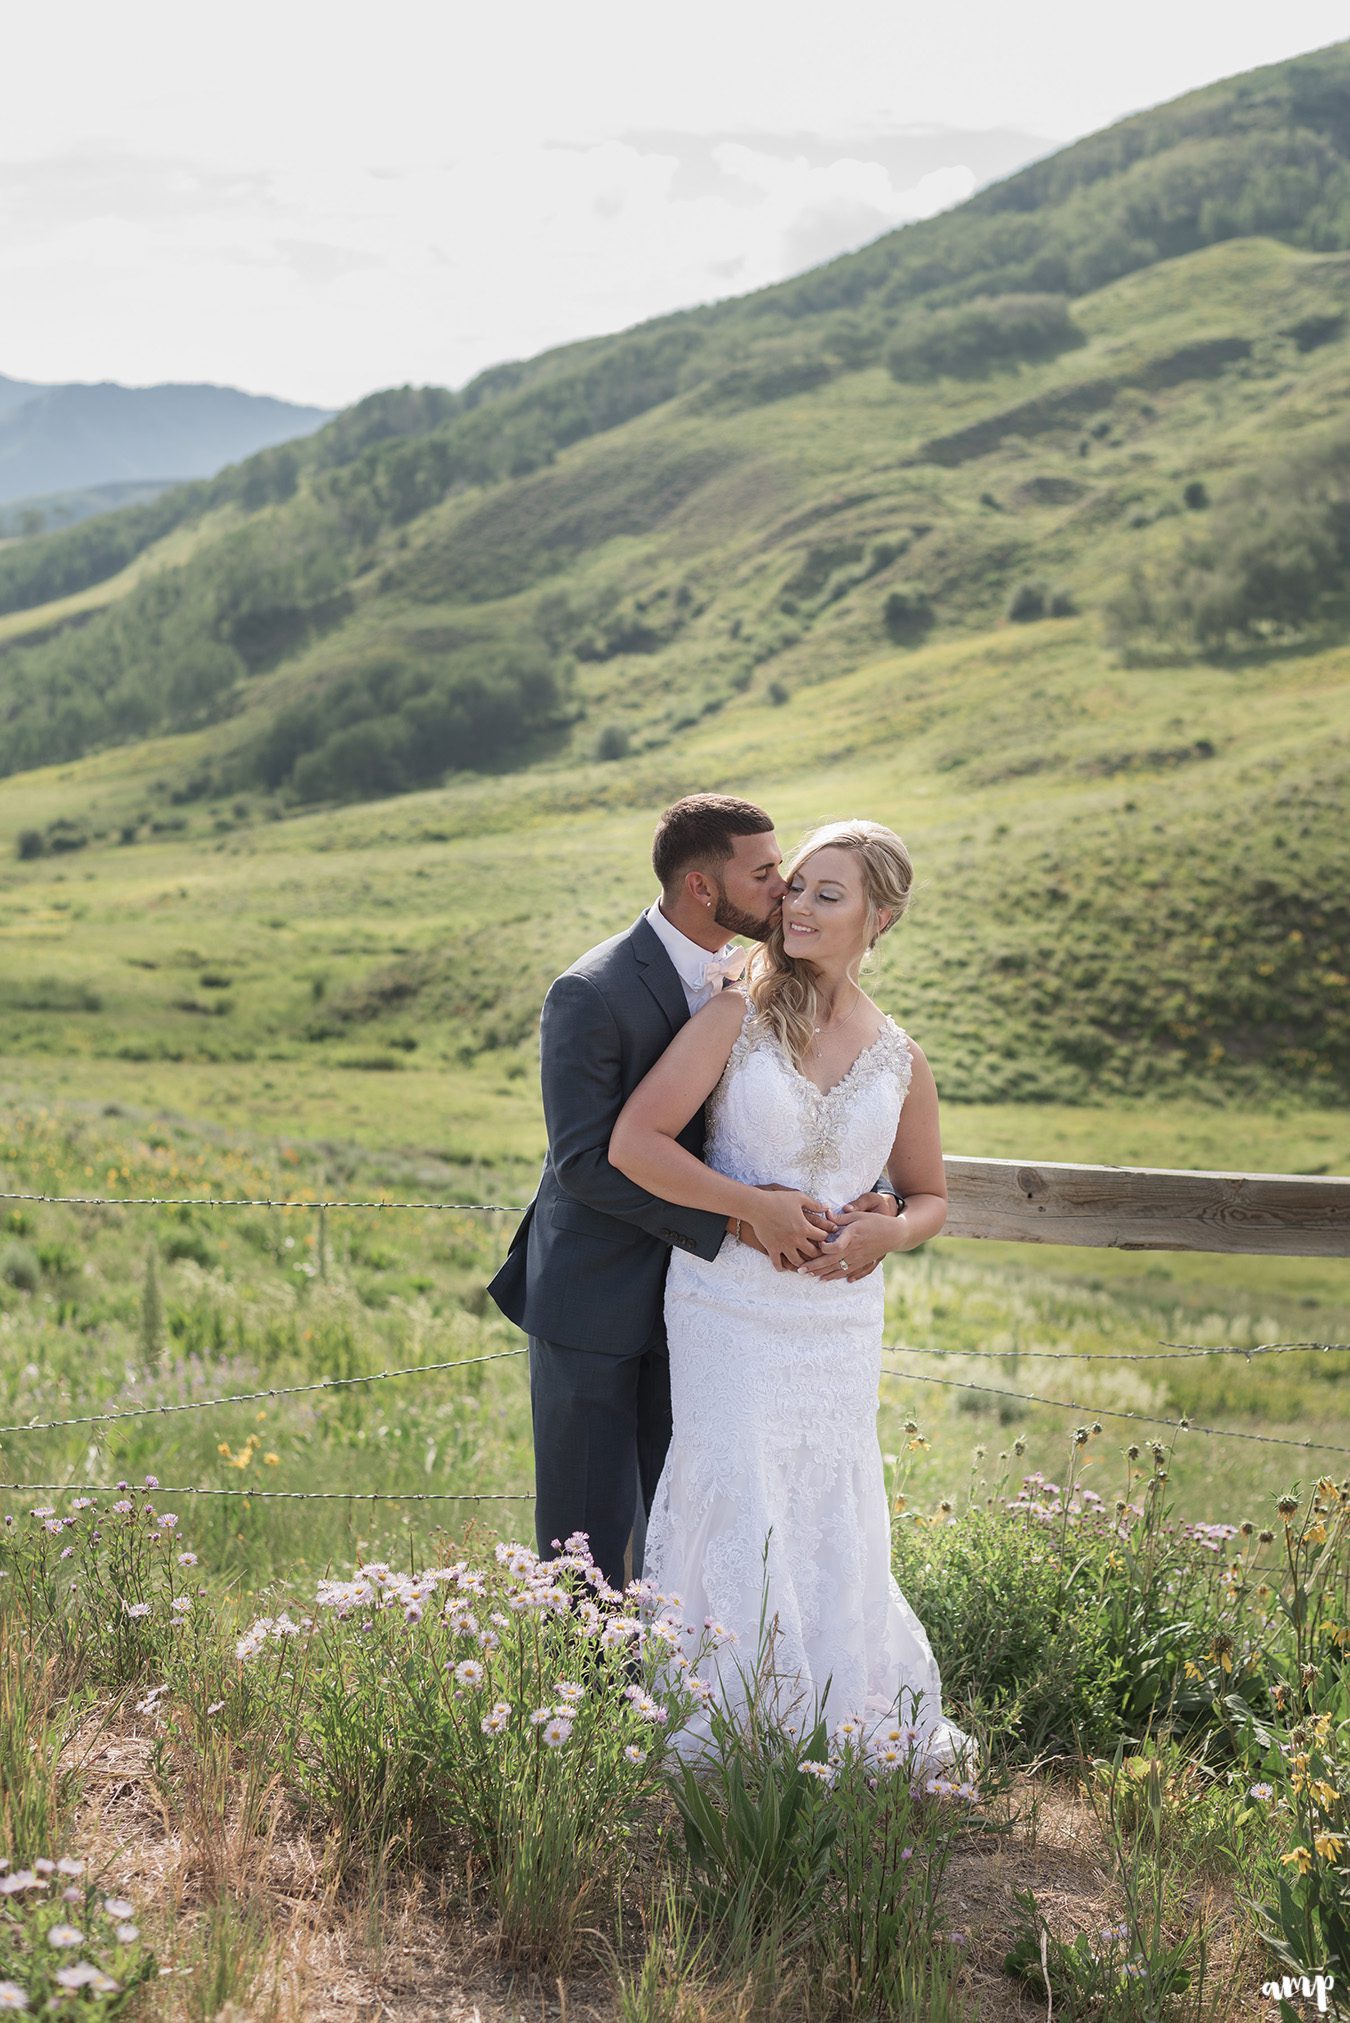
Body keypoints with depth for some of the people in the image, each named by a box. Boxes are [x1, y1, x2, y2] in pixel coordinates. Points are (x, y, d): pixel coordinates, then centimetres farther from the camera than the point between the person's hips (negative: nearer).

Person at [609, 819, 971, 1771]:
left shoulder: (902, 1062, 6)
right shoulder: (739, 1016, -3)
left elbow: (931, 1196, 18)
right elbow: (634, 1140, -10)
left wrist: (890, 1232, -5)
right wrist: (753, 1205, -16)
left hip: (838, 1320, 3)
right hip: (729, 1307, -2)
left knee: (833, 1519, 7)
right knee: (737, 1507, -3)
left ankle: (840, 1723, 26)